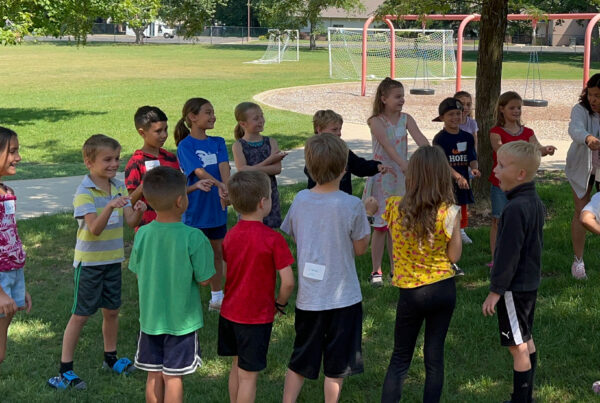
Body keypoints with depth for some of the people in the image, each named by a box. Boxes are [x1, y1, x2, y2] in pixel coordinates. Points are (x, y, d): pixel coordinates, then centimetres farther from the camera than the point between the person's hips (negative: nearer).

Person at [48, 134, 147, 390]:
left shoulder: (119, 188, 2)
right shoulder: (84, 193, -18)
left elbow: (131, 222, -2)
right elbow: (94, 229, -28)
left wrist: (138, 212, -24)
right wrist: (110, 207, -42)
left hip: (113, 259, 6)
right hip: (89, 261, -6)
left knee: (111, 311, 15)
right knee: (80, 315, 0)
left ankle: (110, 358, 33)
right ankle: (65, 370, 7)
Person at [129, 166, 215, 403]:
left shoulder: (142, 234, -8)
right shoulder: (193, 238, -20)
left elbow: (138, 273, 2)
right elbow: (204, 279, -13)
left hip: (150, 318, 4)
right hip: (182, 319, -4)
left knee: (154, 375, 16)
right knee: (173, 378, 6)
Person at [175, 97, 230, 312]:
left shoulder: (218, 143, 5)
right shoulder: (186, 145, -10)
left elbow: (224, 168, -11)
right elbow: (199, 171, -25)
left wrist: (226, 190, -30)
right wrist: (219, 185, -41)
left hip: (217, 206, 5)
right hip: (195, 208, -5)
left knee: (217, 252, 16)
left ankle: (217, 297, 30)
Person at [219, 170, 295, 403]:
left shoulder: (230, 235, -1)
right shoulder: (273, 239, -19)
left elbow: (226, 271, 8)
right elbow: (288, 282, -20)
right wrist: (280, 304, 0)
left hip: (229, 312, 6)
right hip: (256, 317, -6)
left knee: (237, 366, 22)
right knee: (248, 375, 4)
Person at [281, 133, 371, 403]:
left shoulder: (300, 200, -4)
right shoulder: (352, 205, -16)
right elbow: (360, 248, -6)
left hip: (308, 297, 4)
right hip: (343, 297, -3)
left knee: (299, 361, 19)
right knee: (337, 365, 11)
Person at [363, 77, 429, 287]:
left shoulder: (405, 119, 2)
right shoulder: (376, 121, -12)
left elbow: (420, 139, -12)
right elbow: (388, 146, -25)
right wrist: (406, 165, -39)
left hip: (401, 177, 4)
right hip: (382, 177, -4)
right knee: (381, 224, 0)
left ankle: (395, 268, 22)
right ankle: (376, 271, 9)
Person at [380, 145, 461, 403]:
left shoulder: (395, 207, -11)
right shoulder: (448, 213, -14)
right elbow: (454, 256, -6)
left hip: (411, 294, 0)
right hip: (444, 290, 0)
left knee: (400, 358, 12)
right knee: (435, 355, 12)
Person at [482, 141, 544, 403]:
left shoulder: (515, 209, -25)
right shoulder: (535, 202, 4)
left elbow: (508, 254, -22)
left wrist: (495, 290, -15)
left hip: (514, 288, -10)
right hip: (530, 282, 10)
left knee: (518, 347, 0)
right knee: (526, 341, 18)